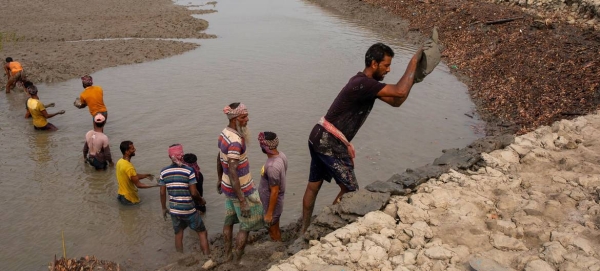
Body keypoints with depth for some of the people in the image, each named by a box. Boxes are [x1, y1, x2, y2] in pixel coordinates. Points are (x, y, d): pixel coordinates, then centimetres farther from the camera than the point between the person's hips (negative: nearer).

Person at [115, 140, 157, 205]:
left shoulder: (120, 161, -2)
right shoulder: (129, 167, -30)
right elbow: (138, 185, -24)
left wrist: (146, 175, -1)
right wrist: (155, 185, -20)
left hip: (121, 193, 7)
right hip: (129, 198, -7)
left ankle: (121, 196, 20)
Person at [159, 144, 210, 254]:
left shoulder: (164, 172, -3)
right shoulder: (189, 171, -15)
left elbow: (162, 193, 2)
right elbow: (194, 193, -14)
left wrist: (164, 208, 15)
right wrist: (202, 200, 5)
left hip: (173, 210, 4)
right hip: (188, 210, -4)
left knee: (178, 235, 19)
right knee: (202, 233, 11)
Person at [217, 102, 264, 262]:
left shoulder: (225, 133, -1)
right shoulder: (235, 141, -31)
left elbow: (219, 159, 13)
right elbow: (232, 173, -33)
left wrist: (219, 180, 27)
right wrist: (242, 200, -31)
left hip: (227, 186, 9)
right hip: (240, 189, -9)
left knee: (229, 220, 23)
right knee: (247, 226, 7)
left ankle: (228, 254, 39)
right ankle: (238, 260, 19)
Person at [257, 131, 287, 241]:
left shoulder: (272, 166, -34)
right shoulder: (281, 155, -7)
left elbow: (274, 192, -27)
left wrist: (269, 213, -17)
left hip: (272, 204, -9)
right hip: (270, 201, 9)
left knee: (274, 231, 13)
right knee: (274, 228, 26)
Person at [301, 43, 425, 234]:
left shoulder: (366, 82, 11)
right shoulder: (363, 84, -20)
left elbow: (396, 102, 13)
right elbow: (400, 92, -28)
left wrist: (413, 77, 4)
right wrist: (413, 62, -18)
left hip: (319, 138, 10)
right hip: (330, 144, -10)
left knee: (313, 186, 19)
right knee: (350, 190, 2)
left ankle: (305, 230, 33)